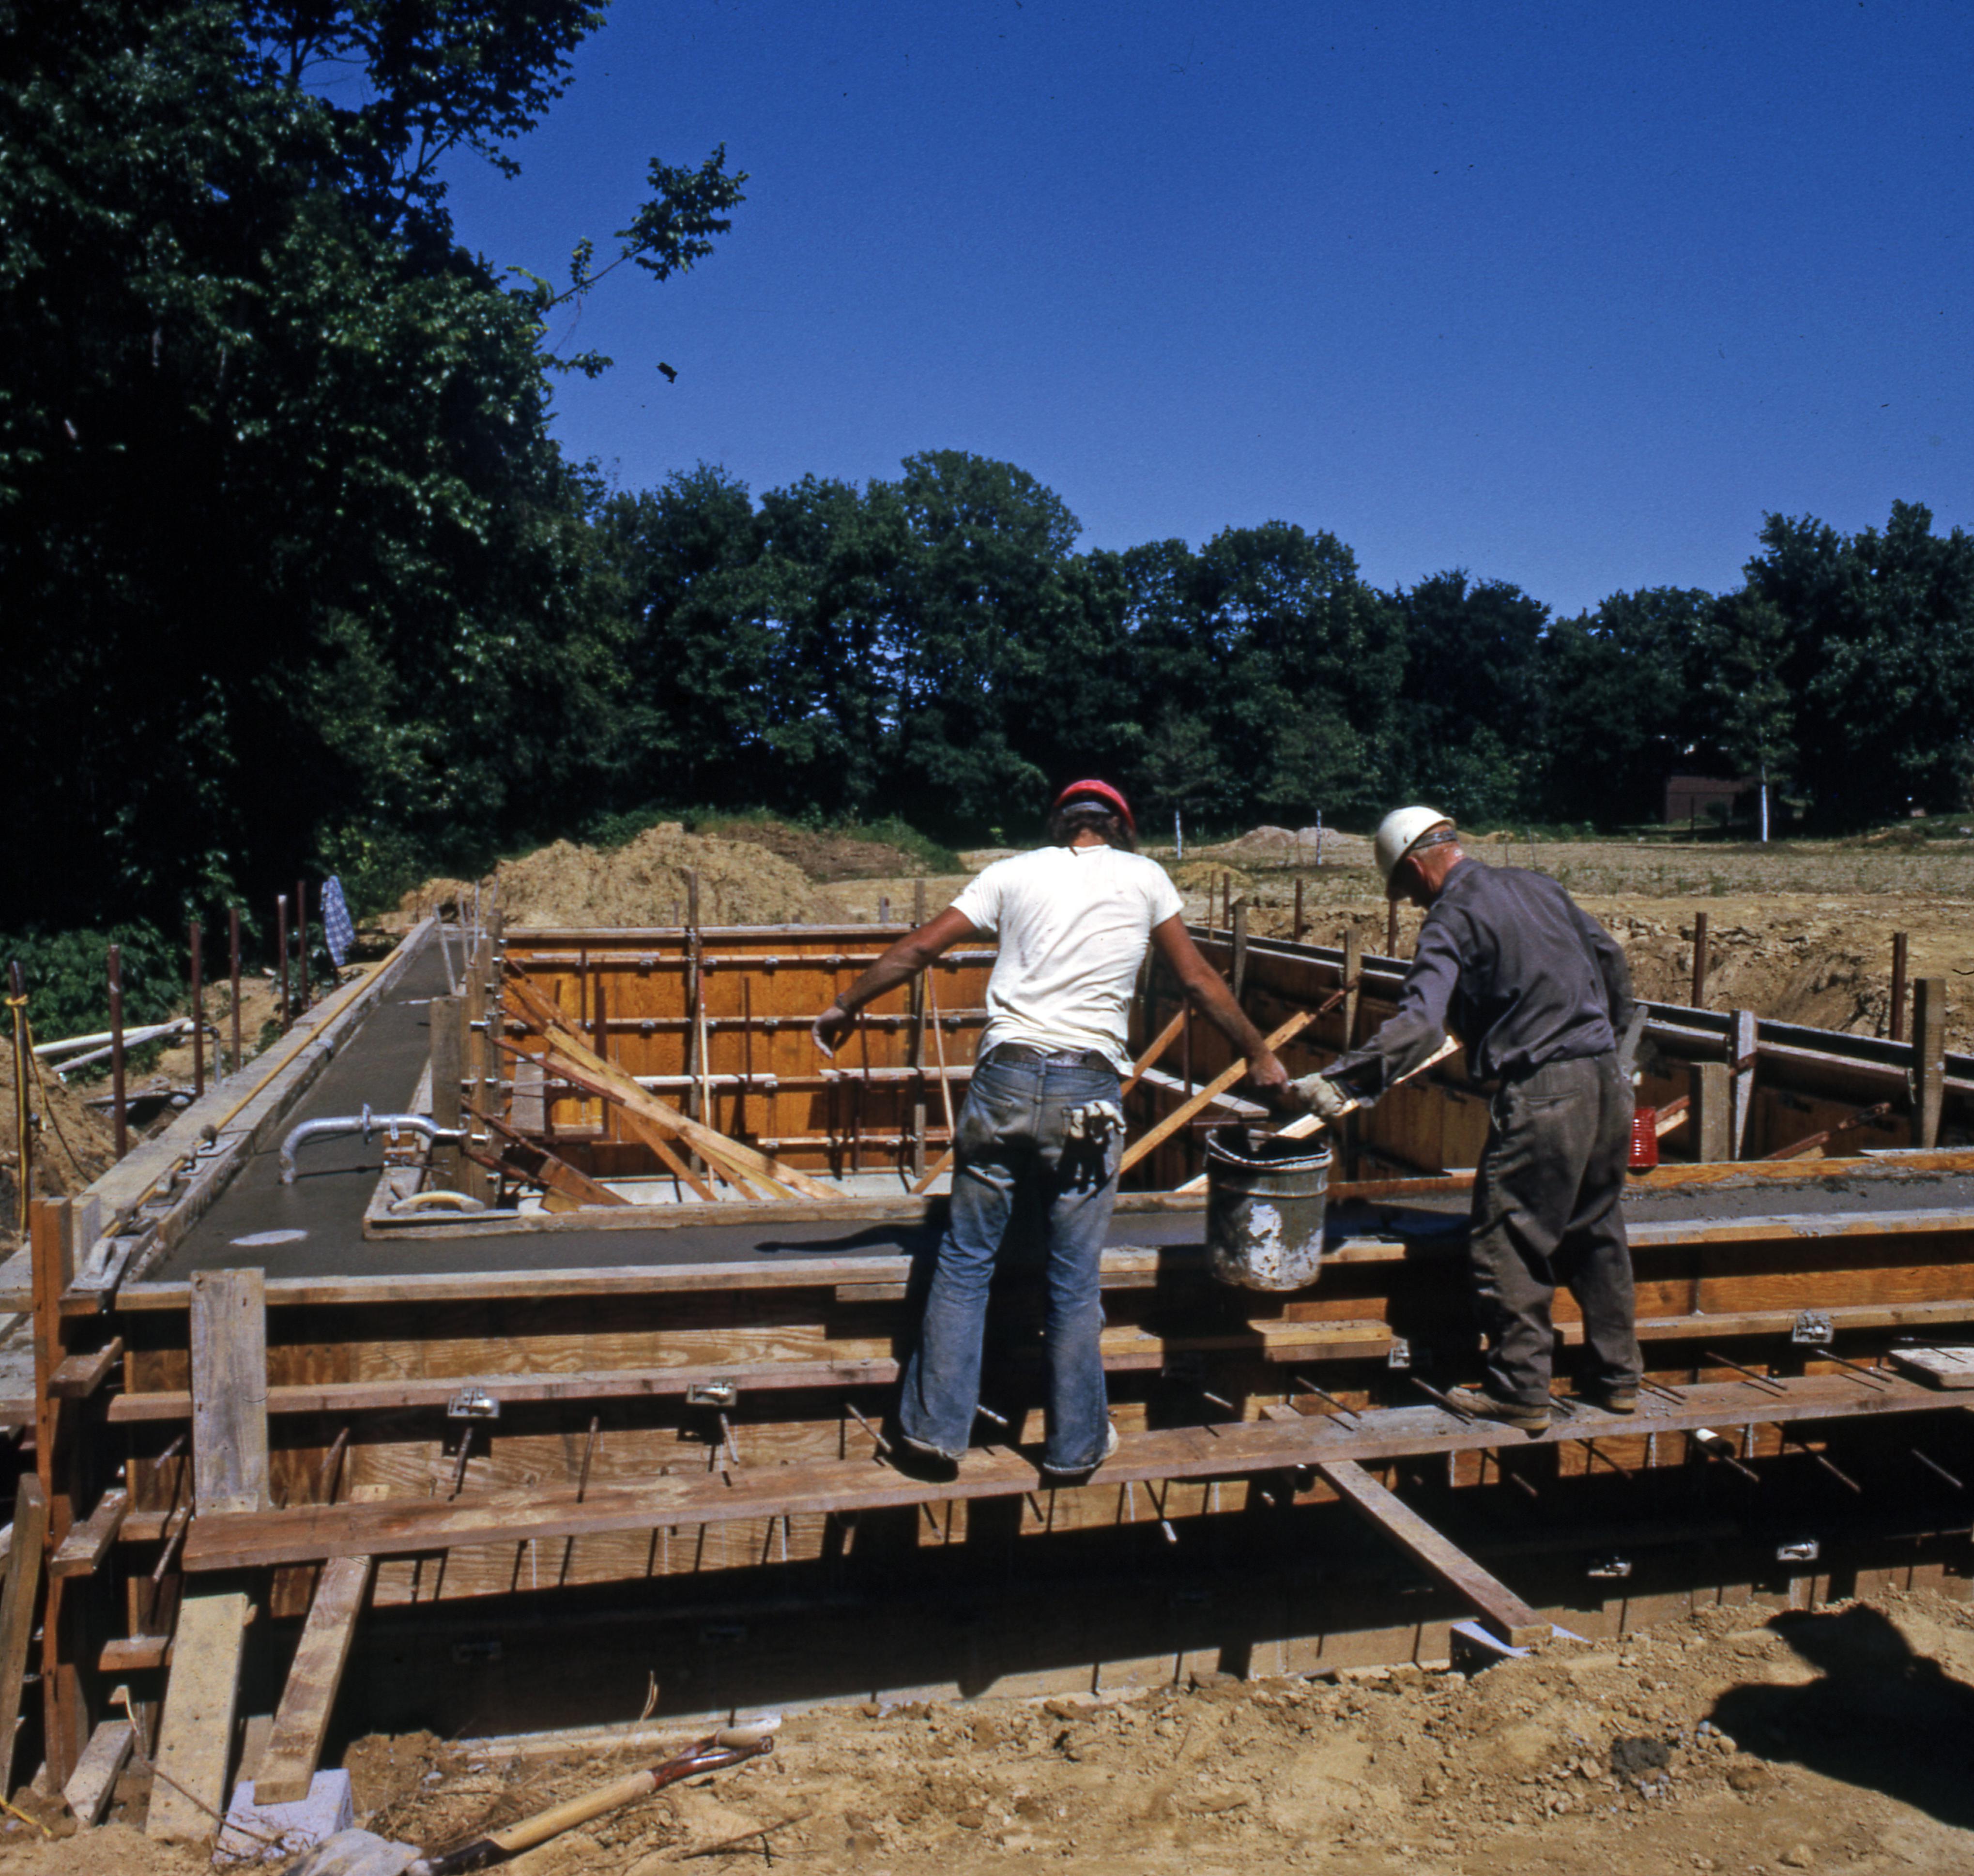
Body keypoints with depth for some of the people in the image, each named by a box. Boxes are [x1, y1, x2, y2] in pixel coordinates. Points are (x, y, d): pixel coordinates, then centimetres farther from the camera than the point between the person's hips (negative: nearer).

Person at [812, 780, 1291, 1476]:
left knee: (964, 1260, 12)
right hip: (1088, 1091, -1)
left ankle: (938, 1425, 18)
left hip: (1004, 1078, 1)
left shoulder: (1015, 871, 12)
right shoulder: (1143, 876, 10)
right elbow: (1198, 982, 14)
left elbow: (918, 948, 11)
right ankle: (1077, 1443, 22)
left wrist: (845, 1006, 23)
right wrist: (1259, 1056, 26)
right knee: (1074, 1278, 9)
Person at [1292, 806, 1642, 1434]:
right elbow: (1610, 958, 25)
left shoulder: (1451, 919, -10)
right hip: (1607, 1077, 8)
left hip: (1541, 1093, -8)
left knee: (1509, 1244, 2)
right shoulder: (1539, 885, 14)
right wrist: (1616, 1036, 40)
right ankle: (1616, 1376, 28)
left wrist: (1340, 1081, -28)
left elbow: (1419, 1024, -23)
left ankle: (1520, 1391, 7)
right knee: (1597, 1233, 19)